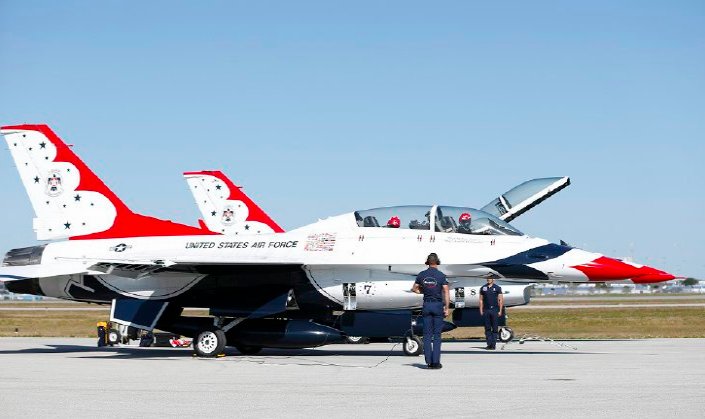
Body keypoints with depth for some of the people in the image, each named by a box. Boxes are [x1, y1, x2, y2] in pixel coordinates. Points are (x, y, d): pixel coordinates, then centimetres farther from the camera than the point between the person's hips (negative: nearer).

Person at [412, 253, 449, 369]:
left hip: (426, 305, 2)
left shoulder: (421, 275, 1)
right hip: (438, 305, -2)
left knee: (427, 334, 7)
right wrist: (446, 308, -7)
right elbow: (446, 293, -10)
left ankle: (429, 361, 5)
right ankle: (436, 362, -2)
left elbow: (414, 289, 11)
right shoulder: (441, 276, -6)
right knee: (437, 335, 2)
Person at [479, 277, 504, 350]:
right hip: (486, 310, 3)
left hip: (494, 310, -3)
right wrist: (481, 310, 4)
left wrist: (500, 311, -6)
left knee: (494, 328, 0)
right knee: (487, 328, 3)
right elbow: (481, 300, 12)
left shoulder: (497, 288, 2)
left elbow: (501, 300, 0)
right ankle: (489, 344, 7)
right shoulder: (483, 288, 9)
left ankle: (493, 344, 2)